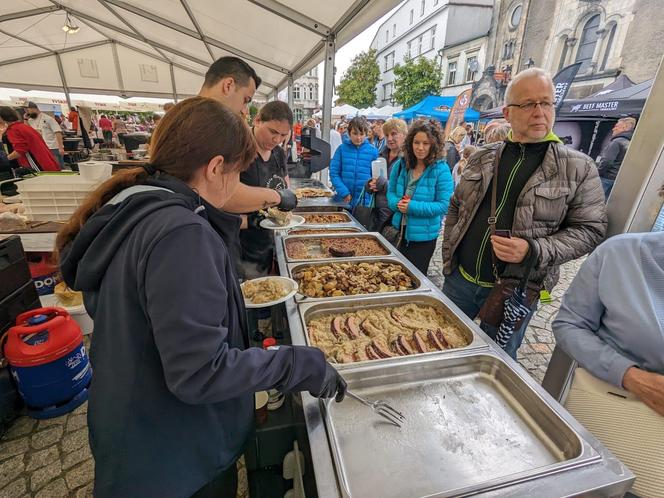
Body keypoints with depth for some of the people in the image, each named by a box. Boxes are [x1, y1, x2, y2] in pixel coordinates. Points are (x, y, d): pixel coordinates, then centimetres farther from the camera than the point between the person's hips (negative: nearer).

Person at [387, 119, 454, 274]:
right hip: (400, 231, 5)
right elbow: (391, 192, 6)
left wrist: (412, 207, -25)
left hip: (423, 236, -5)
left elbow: (444, 205, -17)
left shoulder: (441, 169, -14)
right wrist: (397, 204, -16)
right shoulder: (401, 165, 1)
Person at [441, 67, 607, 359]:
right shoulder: (482, 159, 4)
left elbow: (590, 230, -5)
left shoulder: (578, 168, -5)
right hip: (460, 278, 3)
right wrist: (449, 254, 3)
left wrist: (533, 251, -22)